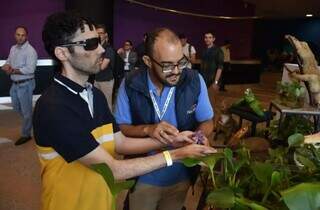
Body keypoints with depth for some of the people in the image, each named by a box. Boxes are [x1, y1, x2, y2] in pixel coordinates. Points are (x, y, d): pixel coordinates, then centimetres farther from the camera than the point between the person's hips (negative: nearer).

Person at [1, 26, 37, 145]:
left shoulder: (30, 50, -16)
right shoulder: (13, 48, 9)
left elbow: (30, 69, -25)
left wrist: (13, 70, -18)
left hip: (25, 85, -8)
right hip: (15, 84, 8)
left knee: (26, 110, 3)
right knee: (16, 107, 22)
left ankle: (26, 134, 16)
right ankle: (30, 121, 44)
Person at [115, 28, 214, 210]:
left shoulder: (195, 81, -14)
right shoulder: (130, 85, -16)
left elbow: (207, 122, -3)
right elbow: (120, 128, -9)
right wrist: (147, 130, -28)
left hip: (181, 176, 1)